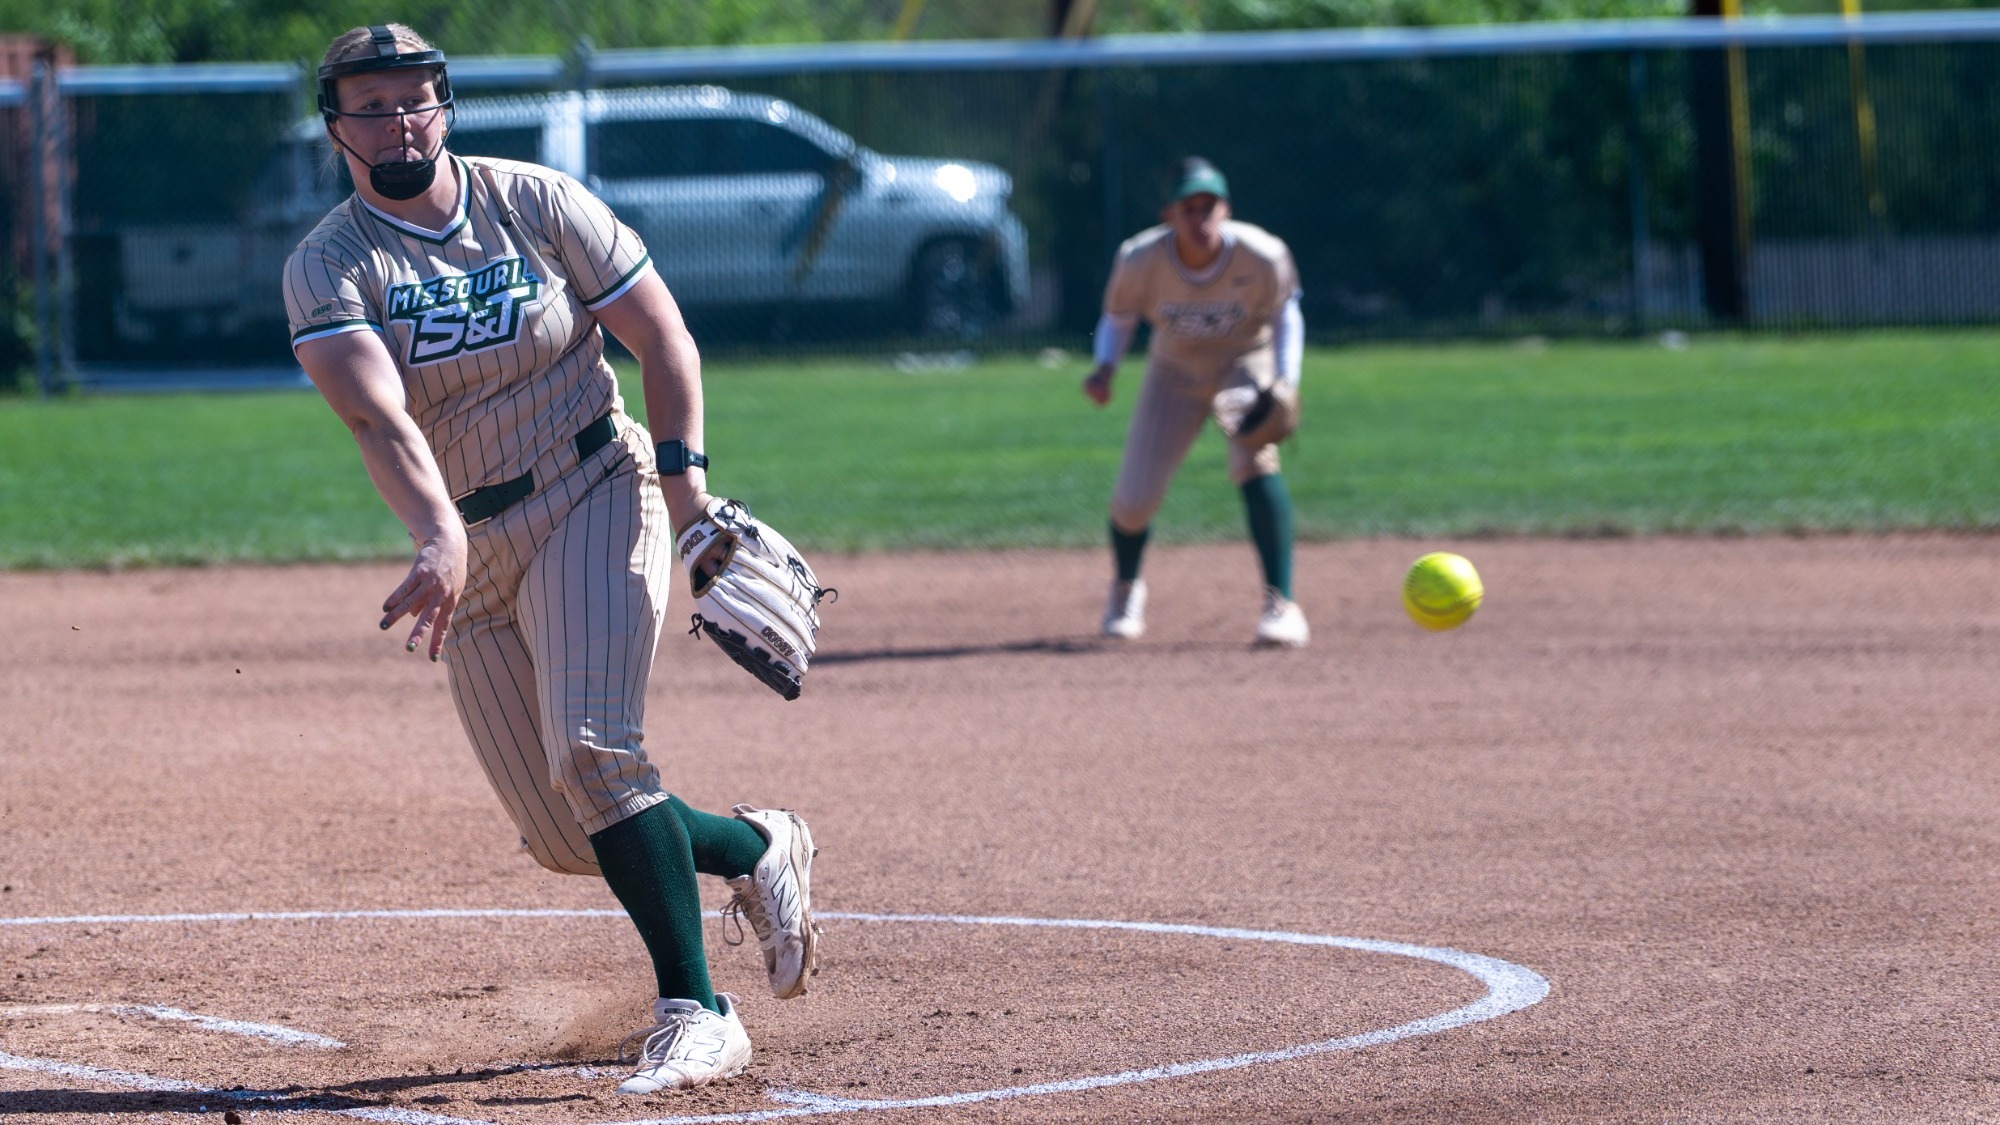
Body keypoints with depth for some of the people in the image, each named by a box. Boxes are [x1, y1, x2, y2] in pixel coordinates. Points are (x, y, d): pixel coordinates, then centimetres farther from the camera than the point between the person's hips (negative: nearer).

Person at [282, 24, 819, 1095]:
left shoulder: (536, 203, -4)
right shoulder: (327, 268, -8)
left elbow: (661, 334, 3)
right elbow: (379, 416, -25)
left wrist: (683, 468, -13)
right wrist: (442, 539, -41)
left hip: (593, 496, -3)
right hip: (471, 542, 3)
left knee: (593, 753, -23)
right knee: (563, 836, 4)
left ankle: (695, 1015, -19)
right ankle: (756, 849, 31)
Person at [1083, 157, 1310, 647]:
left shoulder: (1262, 257, -27)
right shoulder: (1140, 261, -26)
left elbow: (1285, 315, -9)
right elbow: (1117, 319, -7)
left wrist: (1286, 383, -23)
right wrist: (1105, 368, -27)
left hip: (1247, 363, -1)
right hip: (1175, 372, 1)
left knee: (1254, 457, -31)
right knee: (1134, 500, -4)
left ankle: (1281, 605, -29)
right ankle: (1125, 588, 34)